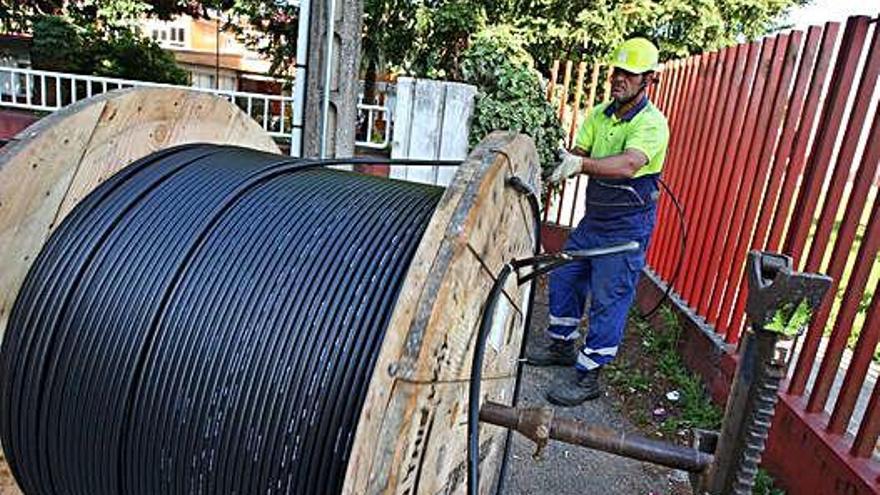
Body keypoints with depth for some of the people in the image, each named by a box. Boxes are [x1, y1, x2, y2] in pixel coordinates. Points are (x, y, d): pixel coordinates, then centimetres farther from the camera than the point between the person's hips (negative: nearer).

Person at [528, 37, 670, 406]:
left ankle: (587, 375, 8)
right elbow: (579, 153, -2)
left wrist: (581, 164, -50)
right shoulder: (600, 114, 6)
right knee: (564, 279, 15)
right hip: (594, 218, 8)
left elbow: (628, 165, -35)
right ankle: (562, 345, 34)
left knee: (608, 299, -3)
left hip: (628, 226, -8)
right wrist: (563, 166, -25)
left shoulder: (651, 123, -17)